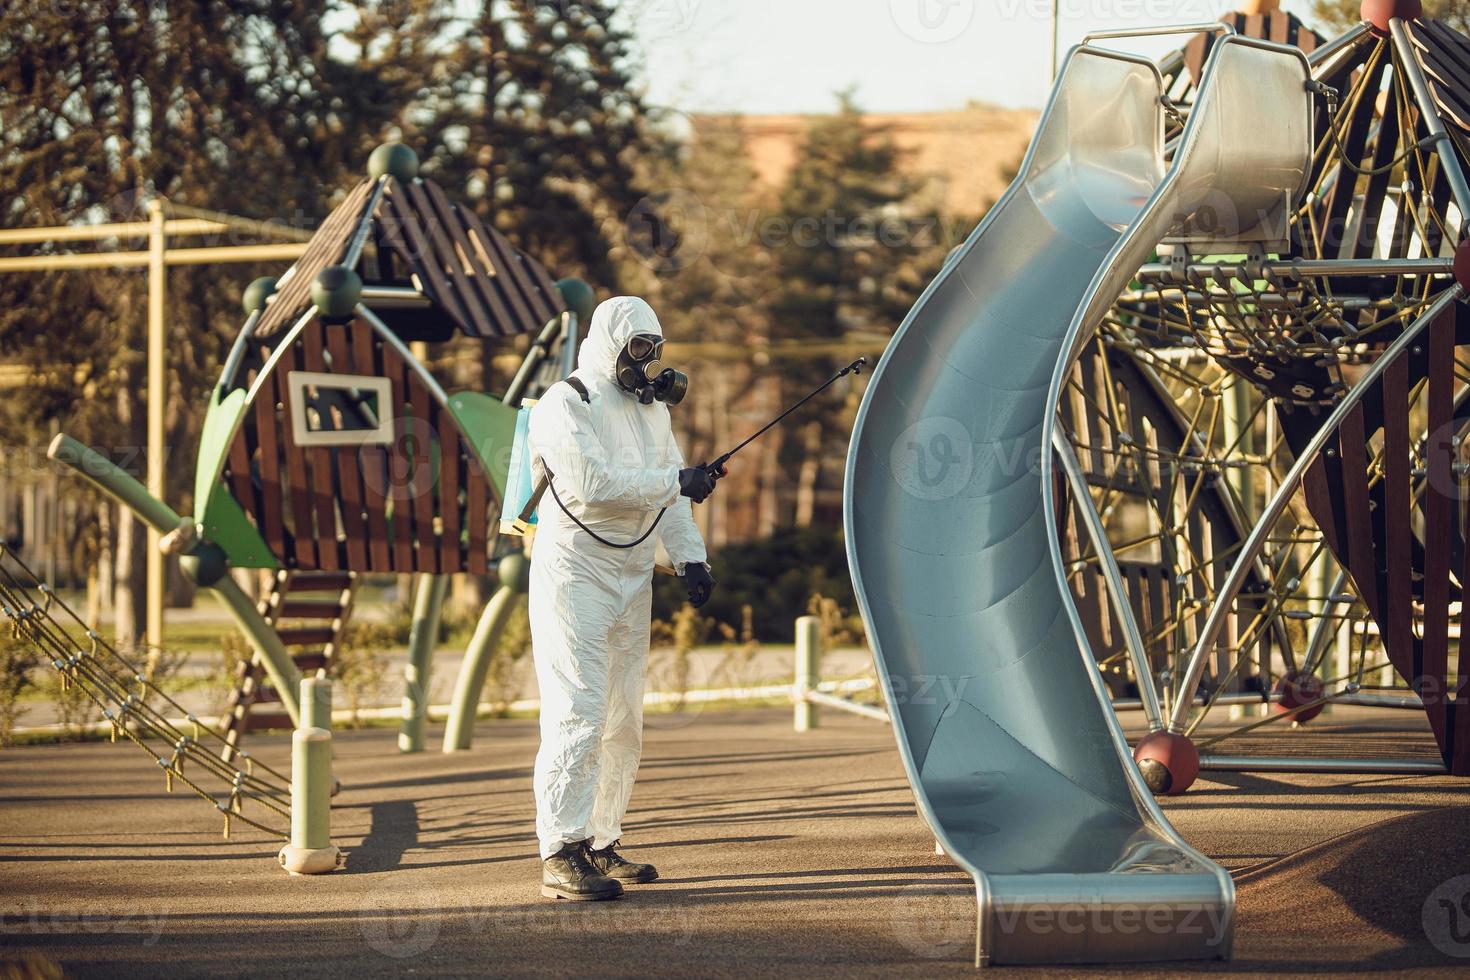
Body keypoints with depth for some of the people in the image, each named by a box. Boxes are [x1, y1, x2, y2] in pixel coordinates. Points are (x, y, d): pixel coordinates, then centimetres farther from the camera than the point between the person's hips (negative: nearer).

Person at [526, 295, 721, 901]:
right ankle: (560, 856, -15)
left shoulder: (652, 407, 15)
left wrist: (689, 556, 5)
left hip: (633, 576, 8)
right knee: (577, 714, -13)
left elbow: (669, 490, 17)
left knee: (624, 718, 11)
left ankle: (601, 844, 19)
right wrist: (676, 482, -21)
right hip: (575, 573, -8)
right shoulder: (566, 407, -12)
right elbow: (592, 485, -24)